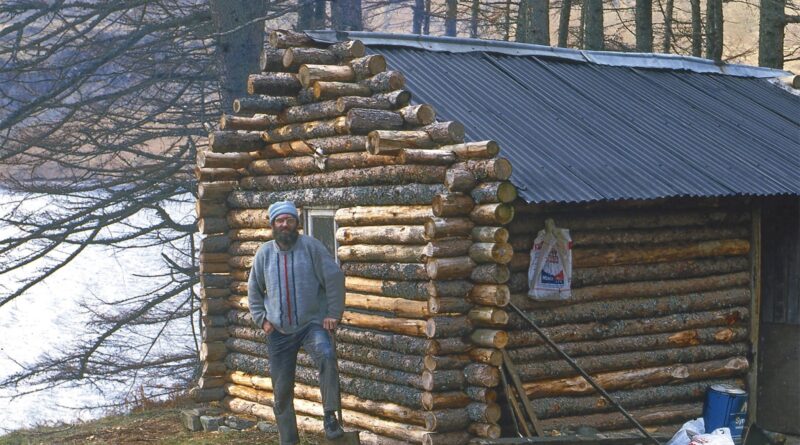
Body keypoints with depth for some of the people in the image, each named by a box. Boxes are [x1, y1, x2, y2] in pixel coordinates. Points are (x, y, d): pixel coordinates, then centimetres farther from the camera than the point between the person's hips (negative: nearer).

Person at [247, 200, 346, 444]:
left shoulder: (310, 246, -5)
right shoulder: (264, 253, 6)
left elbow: (334, 277, -6)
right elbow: (254, 290, 16)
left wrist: (334, 314, -10)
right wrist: (261, 319, 5)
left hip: (312, 323, -3)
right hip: (279, 331, 4)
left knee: (326, 355, -34)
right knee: (281, 390, 8)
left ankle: (329, 415, -27)